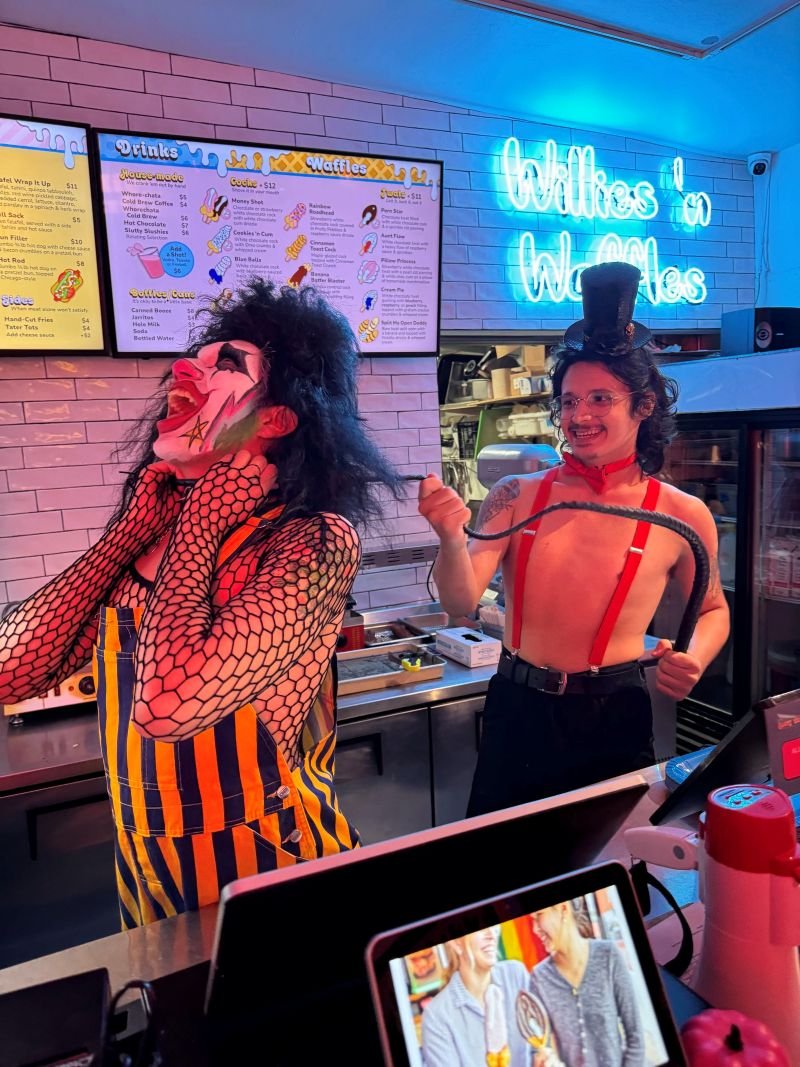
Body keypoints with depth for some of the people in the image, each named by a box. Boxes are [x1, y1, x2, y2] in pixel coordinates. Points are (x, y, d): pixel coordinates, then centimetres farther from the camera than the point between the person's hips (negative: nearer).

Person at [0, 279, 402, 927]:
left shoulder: (314, 542, -21)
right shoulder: (152, 525, -1)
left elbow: (168, 703, -33)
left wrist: (200, 524, -21)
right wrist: (138, 523, -8)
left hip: (266, 883, -6)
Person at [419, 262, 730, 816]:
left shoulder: (682, 515, -7)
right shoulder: (517, 494, -5)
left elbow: (713, 610, 9)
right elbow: (462, 601, -13)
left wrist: (695, 659, -11)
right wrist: (452, 537, -33)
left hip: (614, 722, -1)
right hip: (516, 714, 2)